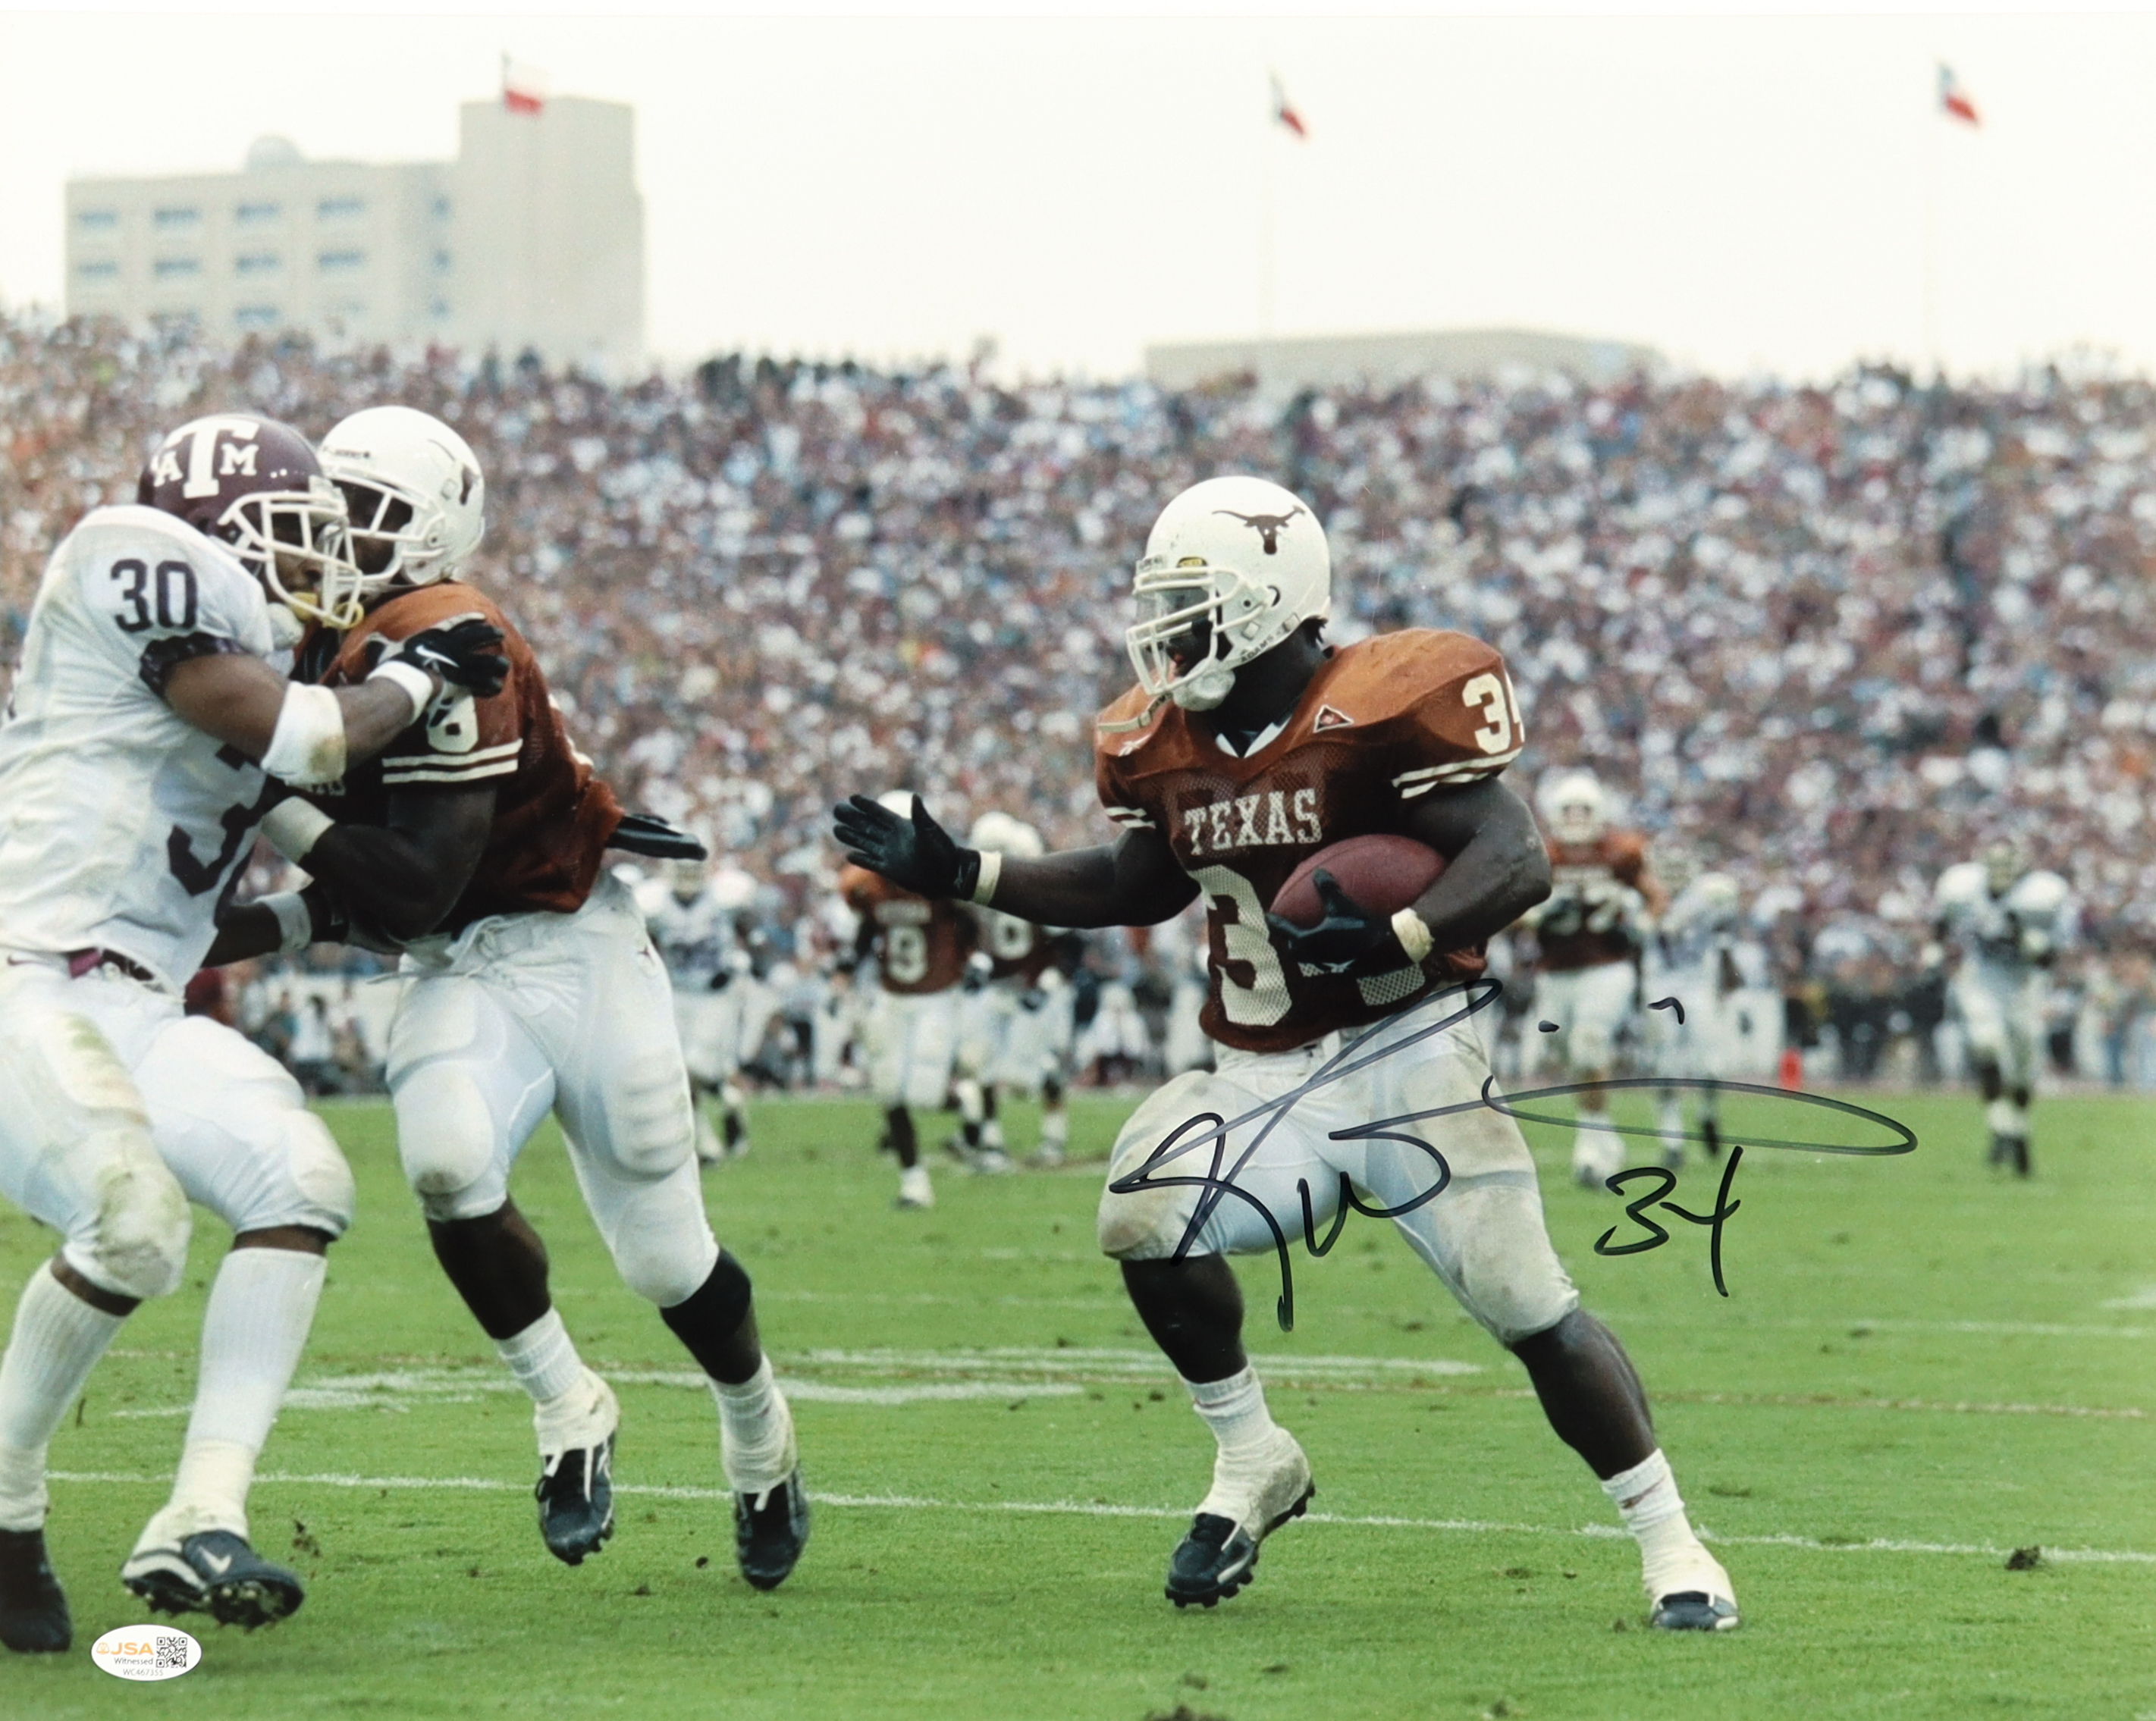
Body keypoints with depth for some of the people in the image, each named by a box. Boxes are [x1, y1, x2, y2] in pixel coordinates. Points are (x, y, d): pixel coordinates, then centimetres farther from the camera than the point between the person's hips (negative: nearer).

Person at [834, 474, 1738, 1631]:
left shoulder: (1379, 709, -16)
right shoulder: (1167, 742, 5)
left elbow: (1516, 860, -20)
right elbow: (1147, 885, 22)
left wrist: (1398, 937, -37)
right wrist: (957, 875, 16)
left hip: (1402, 1051, -6)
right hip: (1265, 1078, 6)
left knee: (1531, 1310, -7)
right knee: (1146, 1222, -18)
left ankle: (1667, 1542, 7)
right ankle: (1253, 1463, 4)